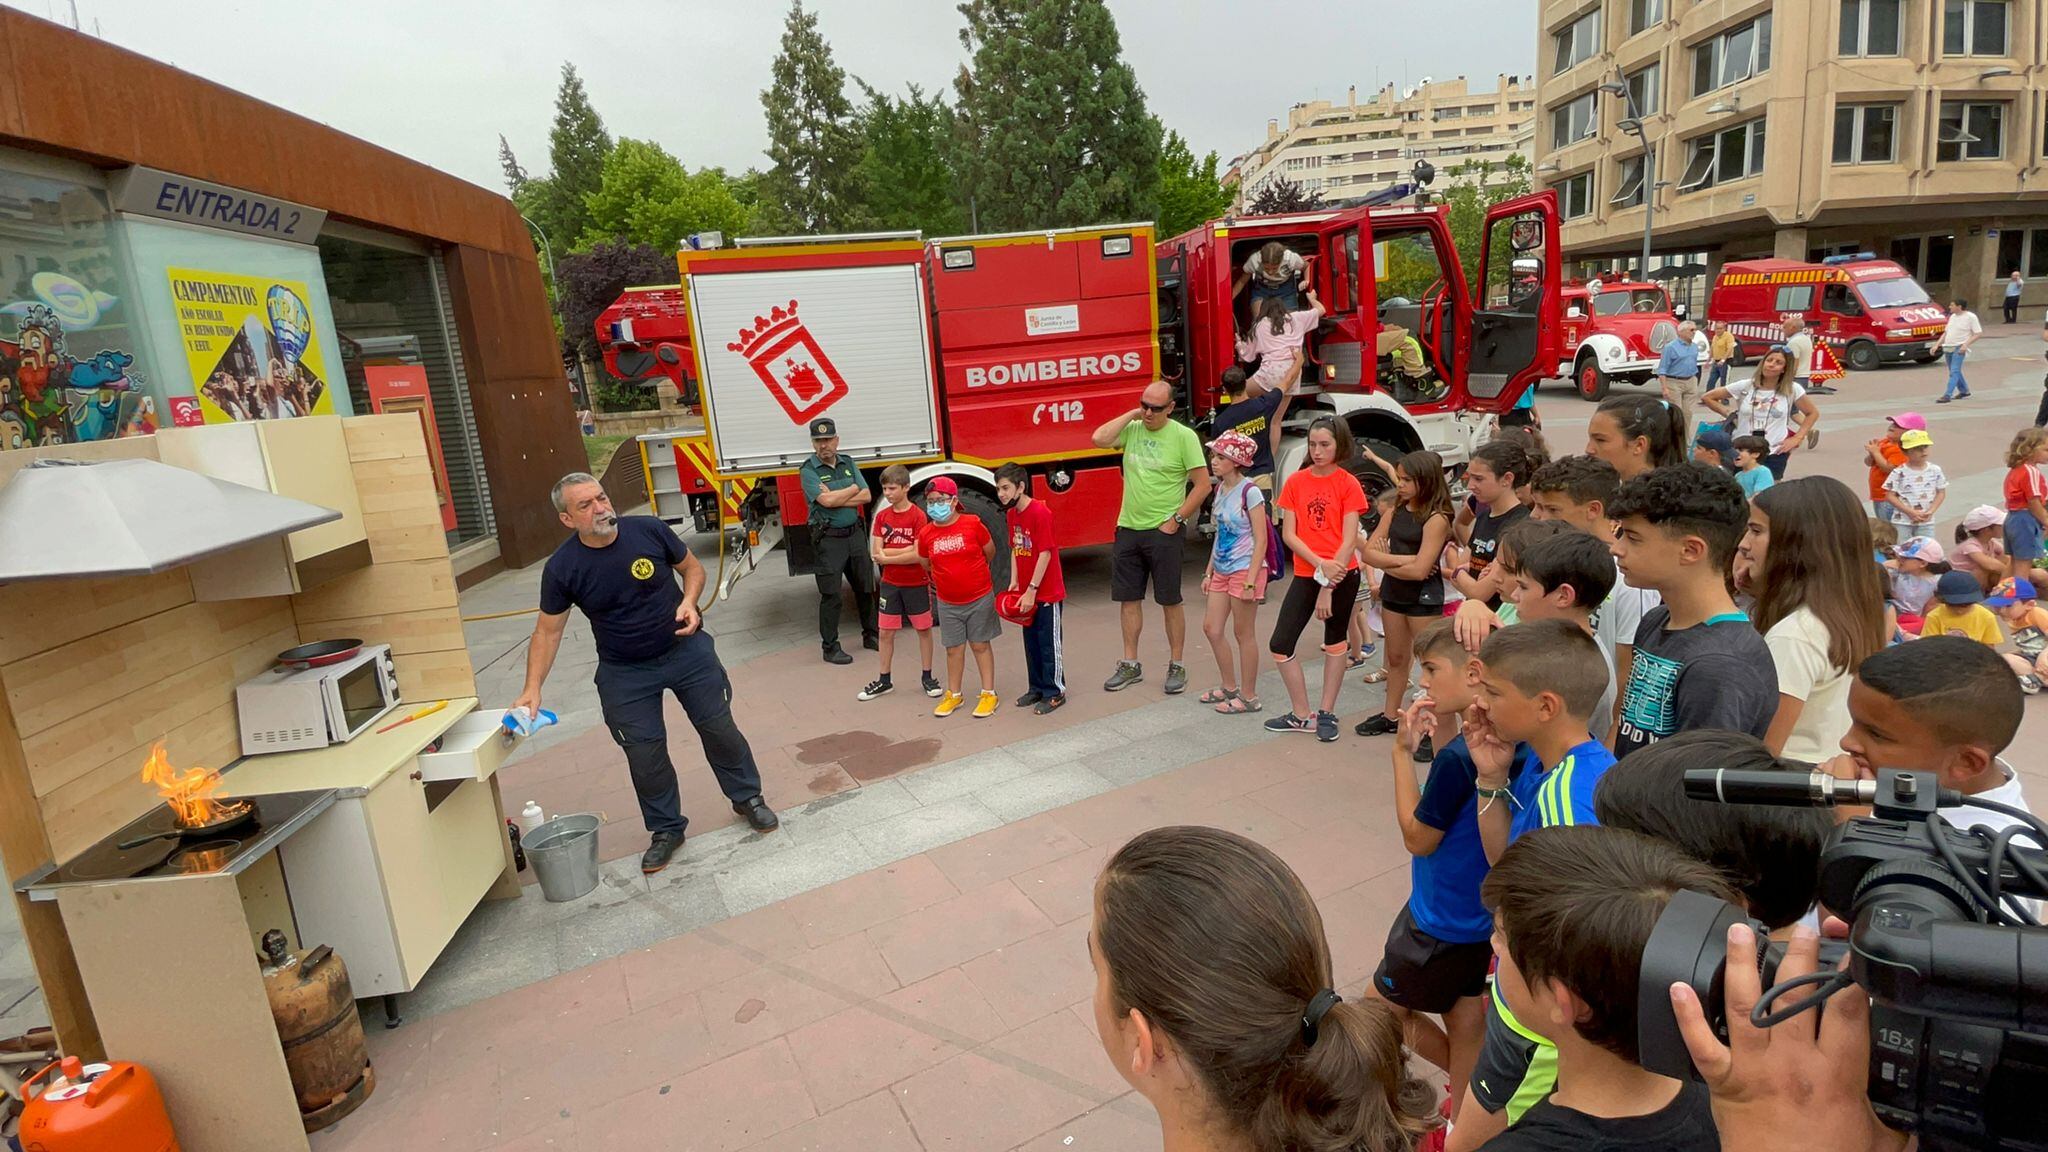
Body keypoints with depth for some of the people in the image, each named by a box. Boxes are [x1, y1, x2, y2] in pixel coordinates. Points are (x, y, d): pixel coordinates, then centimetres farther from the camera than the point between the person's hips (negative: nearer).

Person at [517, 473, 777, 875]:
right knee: (644, 753, 4)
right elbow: (547, 632, -6)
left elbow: (692, 567, 0)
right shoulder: (561, 568, -15)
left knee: (719, 728, 8)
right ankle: (666, 829, 27)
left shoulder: (648, 530, -15)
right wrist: (532, 689, -15)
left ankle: (747, 797, 31)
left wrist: (689, 601, -19)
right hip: (624, 672, 0)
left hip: (686, 650, 0)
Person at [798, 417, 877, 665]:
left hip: (855, 533, 5)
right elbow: (826, 500, -22)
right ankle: (830, 648, 10)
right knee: (830, 595, 0)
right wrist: (853, 489, -7)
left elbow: (866, 496, -1)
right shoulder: (808, 470, -8)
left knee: (865, 588, 15)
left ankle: (870, 635, 31)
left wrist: (837, 498, -13)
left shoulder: (848, 463, 8)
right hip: (829, 539, -5)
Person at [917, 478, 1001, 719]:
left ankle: (989, 694, 16)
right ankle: (954, 695, 24)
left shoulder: (973, 524, -12)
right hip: (948, 603, 2)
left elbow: (989, 552, 4)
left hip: (980, 598, -2)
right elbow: (926, 565, 13)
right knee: (954, 648, 11)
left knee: (981, 645, 7)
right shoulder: (926, 534, -6)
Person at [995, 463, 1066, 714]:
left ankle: (1055, 692, 16)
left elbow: (1045, 553, -21)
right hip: (1026, 592, 8)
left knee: (1050, 644, 4)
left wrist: (1032, 590, -20)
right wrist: (1014, 582, 2)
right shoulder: (1011, 515, 6)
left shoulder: (1040, 512, -19)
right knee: (1031, 642, 16)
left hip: (1047, 593, -8)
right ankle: (1037, 688, 30)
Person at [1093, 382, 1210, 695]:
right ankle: (1130, 665, 22)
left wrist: (1176, 519, -11)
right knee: (1128, 598, 10)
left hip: (1163, 532, -5)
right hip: (1128, 528, 5)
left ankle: (1176, 667, 17)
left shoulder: (1183, 436, -7)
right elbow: (1099, 439, -10)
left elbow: (1203, 484, -9)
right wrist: (1131, 414, -6)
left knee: (1170, 601, 4)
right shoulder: (1132, 429, 6)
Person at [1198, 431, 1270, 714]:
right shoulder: (1220, 488, 9)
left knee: (1243, 634, 1)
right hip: (1222, 570, 8)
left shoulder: (1250, 492, -14)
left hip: (1245, 570, -8)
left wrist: (1251, 581, -20)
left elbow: (1260, 540, -15)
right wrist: (1209, 571, 16)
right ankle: (1230, 686, 27)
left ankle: (1249, 696, 14)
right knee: (1211, 628, 11)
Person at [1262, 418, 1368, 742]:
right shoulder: (1295, 482, 2)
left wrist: (1328, 587, -15)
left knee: (1335, 642, 11)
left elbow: (1349, 540, -10)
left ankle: (1326, 714, 24)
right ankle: (1301, 715, 11)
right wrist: (1320, 564, -16)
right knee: (1280, 643, -3)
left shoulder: (1348, 484, -5)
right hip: (1305, 574, 3)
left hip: (1342, 574, -2)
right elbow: (1288, 534, -2)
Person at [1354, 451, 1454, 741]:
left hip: (1423, 598, -7)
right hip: (1393, 593, 7)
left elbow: (1419, 570, -23)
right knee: (1396, 658, 18)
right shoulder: (1397, 512, 5)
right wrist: (1403, 559, -16)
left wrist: (1387, 561, -9)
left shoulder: (1436, 519, -16)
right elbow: (1368, 552, -2)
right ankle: (1390, 715, 30)